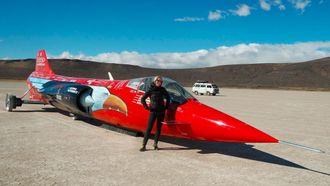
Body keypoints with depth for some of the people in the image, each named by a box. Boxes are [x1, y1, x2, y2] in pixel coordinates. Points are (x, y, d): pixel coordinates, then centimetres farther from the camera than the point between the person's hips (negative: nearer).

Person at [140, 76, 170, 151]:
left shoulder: (162, 90, 5)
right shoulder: (151, 90, -3)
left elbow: (168, 98, 19)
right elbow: (142, 99, 1)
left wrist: (166, 106, 10)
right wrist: (146, 107, -4)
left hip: (161, 112, 3)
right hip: (153, 112, -3)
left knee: (159, 128, 8)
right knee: (149, 128, -5)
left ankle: (155, 144, 20)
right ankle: (144, 145, -1)